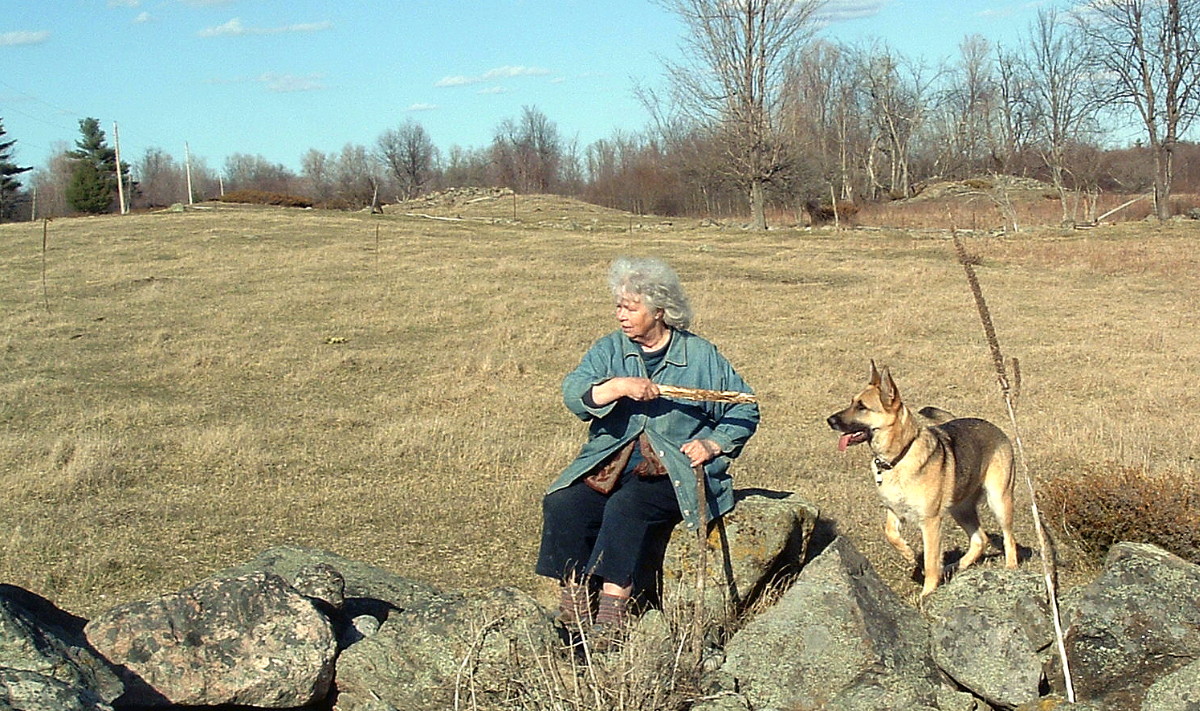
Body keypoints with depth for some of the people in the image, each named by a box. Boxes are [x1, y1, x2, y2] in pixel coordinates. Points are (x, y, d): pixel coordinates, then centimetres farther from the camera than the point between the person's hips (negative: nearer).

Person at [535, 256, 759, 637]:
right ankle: (573, 603, -21)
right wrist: (619, 386, -21)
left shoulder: (701, 356, 7)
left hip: (674, 469, -3)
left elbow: (744, 410, 11)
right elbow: (574, 393, -4)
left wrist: (712, 445, -5)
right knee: (561, 504, -24)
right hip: (608, 464, 4)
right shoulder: (609, 349, 13)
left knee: (627, 506, -33)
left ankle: (613, 606, -32)